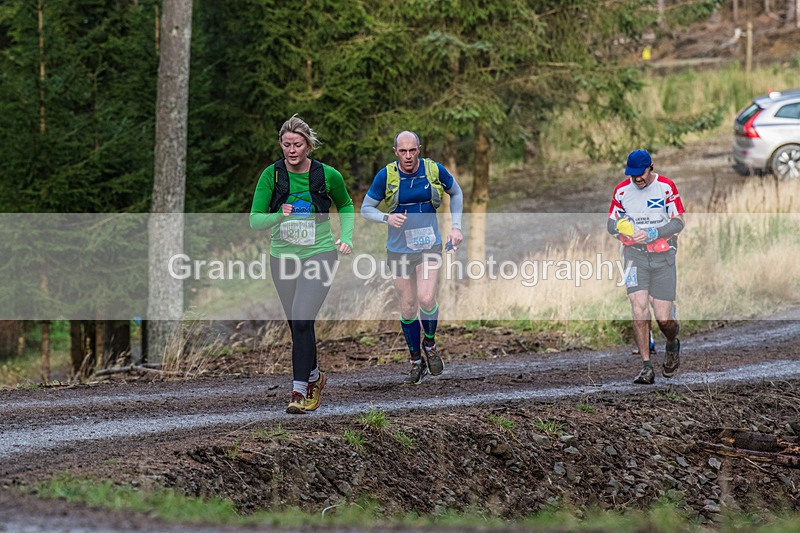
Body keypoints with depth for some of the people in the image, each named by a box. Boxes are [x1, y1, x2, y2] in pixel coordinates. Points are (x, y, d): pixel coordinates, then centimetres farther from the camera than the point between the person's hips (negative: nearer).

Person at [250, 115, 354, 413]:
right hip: (282, 257, 3)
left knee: (302, 320, -19)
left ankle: (299, 390, -15)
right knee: (297, 325, 12)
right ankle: (314, 377, 37)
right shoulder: (271, 175, -6)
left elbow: (345, 205, 14)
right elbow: (254, 219, -6)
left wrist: (346, 237, 1)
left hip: (319, 256, -3)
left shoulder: (328, 175, -7)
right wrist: (279, 216, -25)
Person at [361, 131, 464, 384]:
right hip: (399, 249, 0)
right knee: (408, 308, 3)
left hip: (429, 246, 0)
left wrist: (456, 227, 6)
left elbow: (456, 192, 14)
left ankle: (430, 344, 12)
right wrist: (387, 218, -20)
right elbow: (366, 208, 0)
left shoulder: (434, 170, -5)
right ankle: (416, 361, 21)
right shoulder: (385, 176, -8)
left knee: (426, 299, -17)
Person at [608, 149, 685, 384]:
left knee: (663, 318, -3)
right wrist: (620, 226, -12)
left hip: (663, 256, -1)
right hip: (635, 254, 1)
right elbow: (611, 224, 12)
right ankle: (646, 367, -13)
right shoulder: (621, 190, 4)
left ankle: (672, 345, 32)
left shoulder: (666, 186, -2)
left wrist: (652, 234, -17)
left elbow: (678, 222, -3)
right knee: (639, 307, -18)